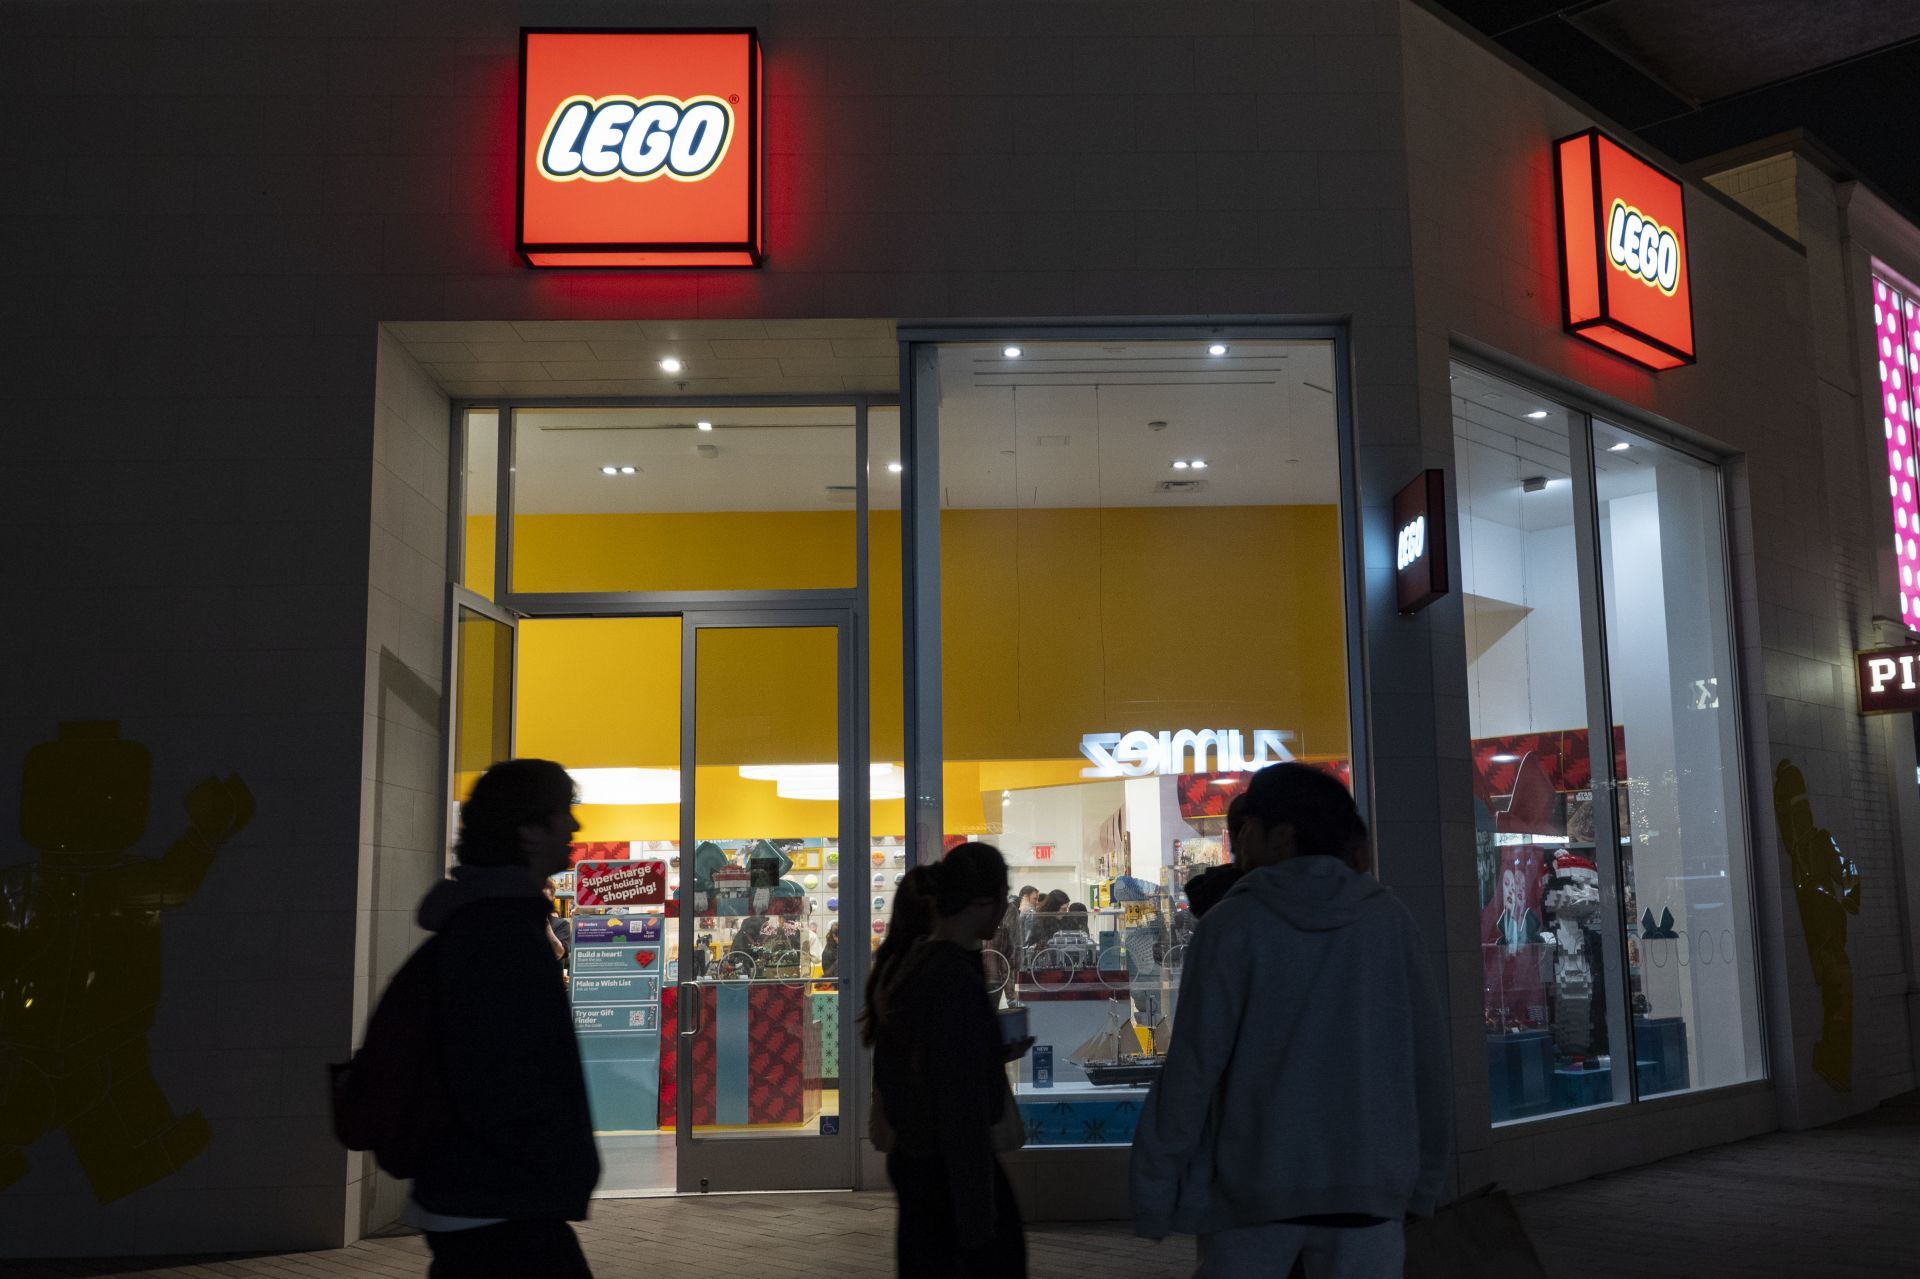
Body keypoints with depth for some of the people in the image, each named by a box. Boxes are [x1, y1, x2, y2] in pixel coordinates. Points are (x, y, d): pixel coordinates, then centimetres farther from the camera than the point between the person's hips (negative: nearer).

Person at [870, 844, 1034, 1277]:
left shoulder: (903, 963, 4)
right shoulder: (958, 978, -22)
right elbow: (964, 1107, -23)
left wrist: (996, 1055, 15)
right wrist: (979, 1223, -20)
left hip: (910, 1160, 8)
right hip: (952, 1173, -8)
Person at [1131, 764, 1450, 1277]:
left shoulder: (1234, 922, -7)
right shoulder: (1388, 919, 0)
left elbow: (1193, 1065, -9)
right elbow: (1427, 1057, 3)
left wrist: (1157, 1189, -2)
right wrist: (1423, 1176, 15)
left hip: (1254, 1183, -2)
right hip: (1367, 1183, 2)